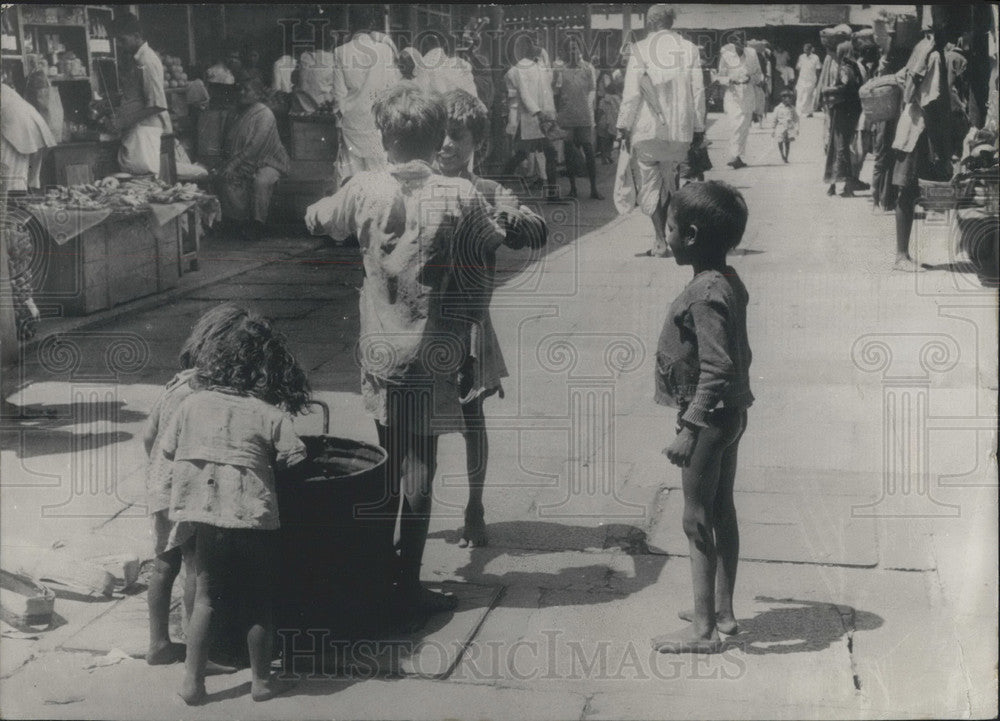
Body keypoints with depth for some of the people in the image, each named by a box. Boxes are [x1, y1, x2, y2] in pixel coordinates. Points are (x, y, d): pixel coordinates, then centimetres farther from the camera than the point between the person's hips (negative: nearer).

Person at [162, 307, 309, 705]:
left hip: (201, 516, 3)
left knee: (206, 597, 16)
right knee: (259, 603, 13)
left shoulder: (192, 403, 3)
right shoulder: (270, 414, -7)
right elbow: (295, 461, -6)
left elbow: (169, 450, 8)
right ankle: (261, 680, 24)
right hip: (251, 519, -3)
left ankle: (192, 682, 17)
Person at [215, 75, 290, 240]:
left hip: (267, 161, -6)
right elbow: (227, 143, 16)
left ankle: (257, 225, -21)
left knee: (260, 181, -37)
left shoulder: (265, 115, -11)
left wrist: (234, 164, -25)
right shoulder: (236, 115, 12)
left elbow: (255, 146, -21)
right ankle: (243, 220, -18)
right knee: (224, 178, -24)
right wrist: (227, 162, -4)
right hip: (244, 163, 6)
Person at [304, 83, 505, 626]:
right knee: (419, 471, 4)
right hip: (431, 355, -3)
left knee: (388, 465, 20)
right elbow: (497, 253, -1)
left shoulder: (363, 190, -4)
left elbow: (315, 221, 13)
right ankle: (409, 590, 9)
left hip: (379, 352, 3)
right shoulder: (458, 197, -12)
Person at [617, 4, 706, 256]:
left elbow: (631, 92, -7)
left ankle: (660, 241, -8)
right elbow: (698, 91, 4)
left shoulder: (640, 49, -5)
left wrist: (624, 127, 0)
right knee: (669, 182, 16)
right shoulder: (689, 49, 3)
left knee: (650, 183, 4)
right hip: (680, 130, 3)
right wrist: (699, 127, 11)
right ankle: (663, 239, 18)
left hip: (647, 129, -3)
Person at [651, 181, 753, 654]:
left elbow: (717, 370, -28)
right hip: (730, 413, 10)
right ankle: (721, 610, 30)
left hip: (708, 418, -10)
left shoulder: (705, 294, -24)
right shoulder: (728, 283, 6)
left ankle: (703, 630, 5)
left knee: (697, 519, -2)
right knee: (721, 512, 18)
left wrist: (689, 428, -27)